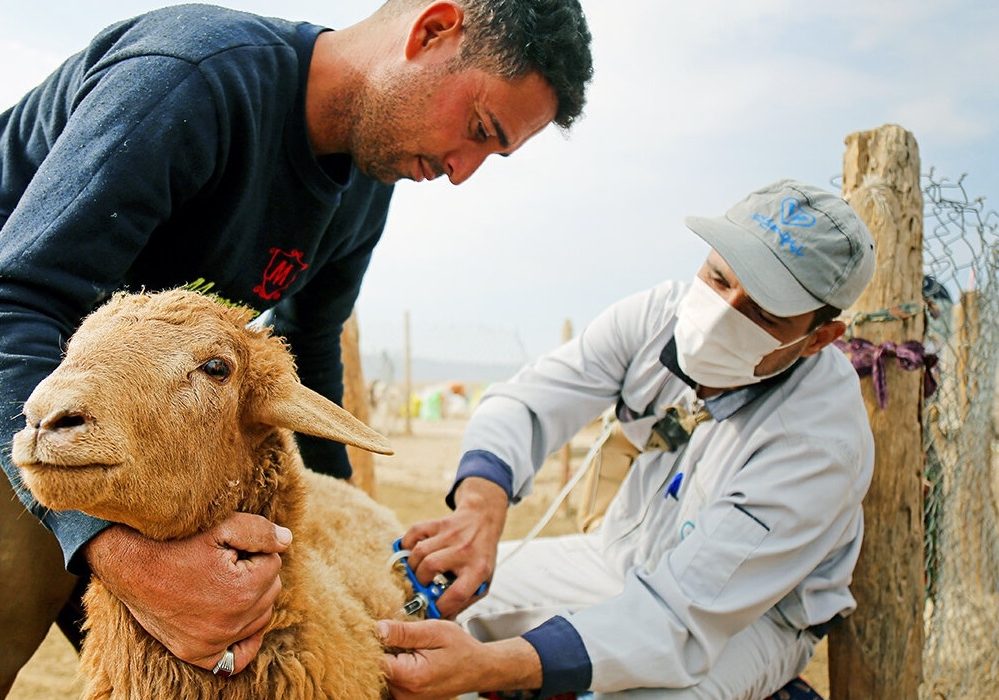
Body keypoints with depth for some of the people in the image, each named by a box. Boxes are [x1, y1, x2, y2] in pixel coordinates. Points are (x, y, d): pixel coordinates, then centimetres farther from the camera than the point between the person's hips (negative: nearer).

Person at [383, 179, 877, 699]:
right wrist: (480, 503, -47)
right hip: (626, 559, 5)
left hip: (750, 616, -4)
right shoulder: (662, 313, -17)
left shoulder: (821, 437, -32)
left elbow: (683, 615, -38)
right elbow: (524, 402, -23)